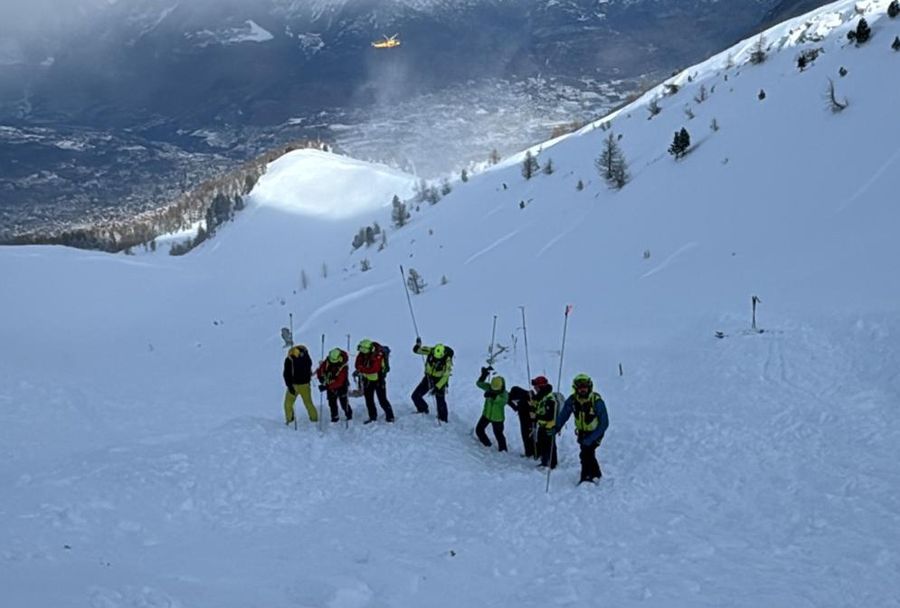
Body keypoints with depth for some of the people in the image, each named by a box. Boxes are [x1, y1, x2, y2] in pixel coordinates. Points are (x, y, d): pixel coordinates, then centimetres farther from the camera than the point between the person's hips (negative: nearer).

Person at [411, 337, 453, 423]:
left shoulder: (447, 360, -28)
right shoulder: (431, 351, -19)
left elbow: (445, 376, -26)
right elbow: (417, 350, -12)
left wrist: (437, 387, -30)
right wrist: (418, 345, -34)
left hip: (440, 380, -4)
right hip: (428, 377, 4)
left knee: (440, 401, -4)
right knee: (416, 396, 2)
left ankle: (443, 420, 18)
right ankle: (423, 409, 31)